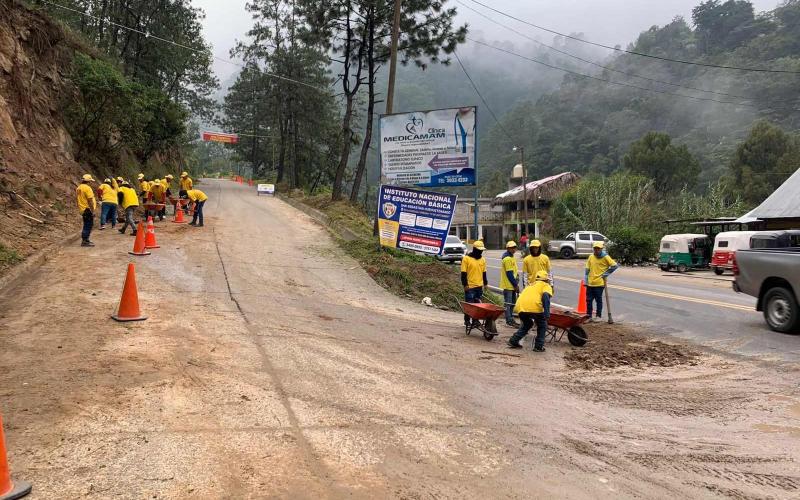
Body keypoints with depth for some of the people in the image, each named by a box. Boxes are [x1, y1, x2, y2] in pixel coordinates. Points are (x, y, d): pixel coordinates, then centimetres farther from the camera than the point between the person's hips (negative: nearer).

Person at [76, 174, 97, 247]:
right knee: (88, 225, -5)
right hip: (88, 210, -10)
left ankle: (85, 240, 23)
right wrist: (92, 211, -18)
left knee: (86, 225, 18)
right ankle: (84, 241, -5)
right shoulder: (87, 188, -16)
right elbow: (90, 201, -20)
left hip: (82, 209, 10)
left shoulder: (79, 188, 13)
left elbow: (78, 198, 18)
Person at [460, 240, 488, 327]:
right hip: (470, 286, -6)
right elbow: (463, 273, -8)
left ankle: (476, 319, 18)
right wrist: (465, 284, -12)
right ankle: (467, 320, 8)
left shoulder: (482, 259, 12)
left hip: (479, 286, 6)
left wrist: (485, 283, 16)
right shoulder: (466, 258, -7)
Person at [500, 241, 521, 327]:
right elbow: (509, 273, -19)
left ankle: (511, 319, 21)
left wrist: (516, 284, 14)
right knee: (508, 303, -4)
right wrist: (515, 285, -15)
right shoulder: (507, 259, -16)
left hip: (512, 285, 10)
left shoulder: (511, 258, 16)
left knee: (513, 302, 14)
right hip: (508, 285, -10)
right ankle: (509, 320, 1)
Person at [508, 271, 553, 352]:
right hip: (534, 307, -5)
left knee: (527, 324, 30)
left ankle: (513, 341, 23)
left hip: (520, 307, 5)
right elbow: (546, 296, -4)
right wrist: (547, 314, -12)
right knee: (542, 326, 20)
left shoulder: (530, 285, 36)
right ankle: (539, 346, 16)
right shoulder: (546, 286, 18)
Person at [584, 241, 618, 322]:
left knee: (599, 300, 4)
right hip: (590, 283, 4)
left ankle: (599, 316, 15)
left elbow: (615, 266, -5)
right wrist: (585, 280, 4)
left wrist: (606, 273, -6)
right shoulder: (591, 257, 6)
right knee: (589, 300, 7)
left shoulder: (605, 257, -6)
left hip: (599, 283, -4)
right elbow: (587, 269, 9)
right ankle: (589, 316, 17)